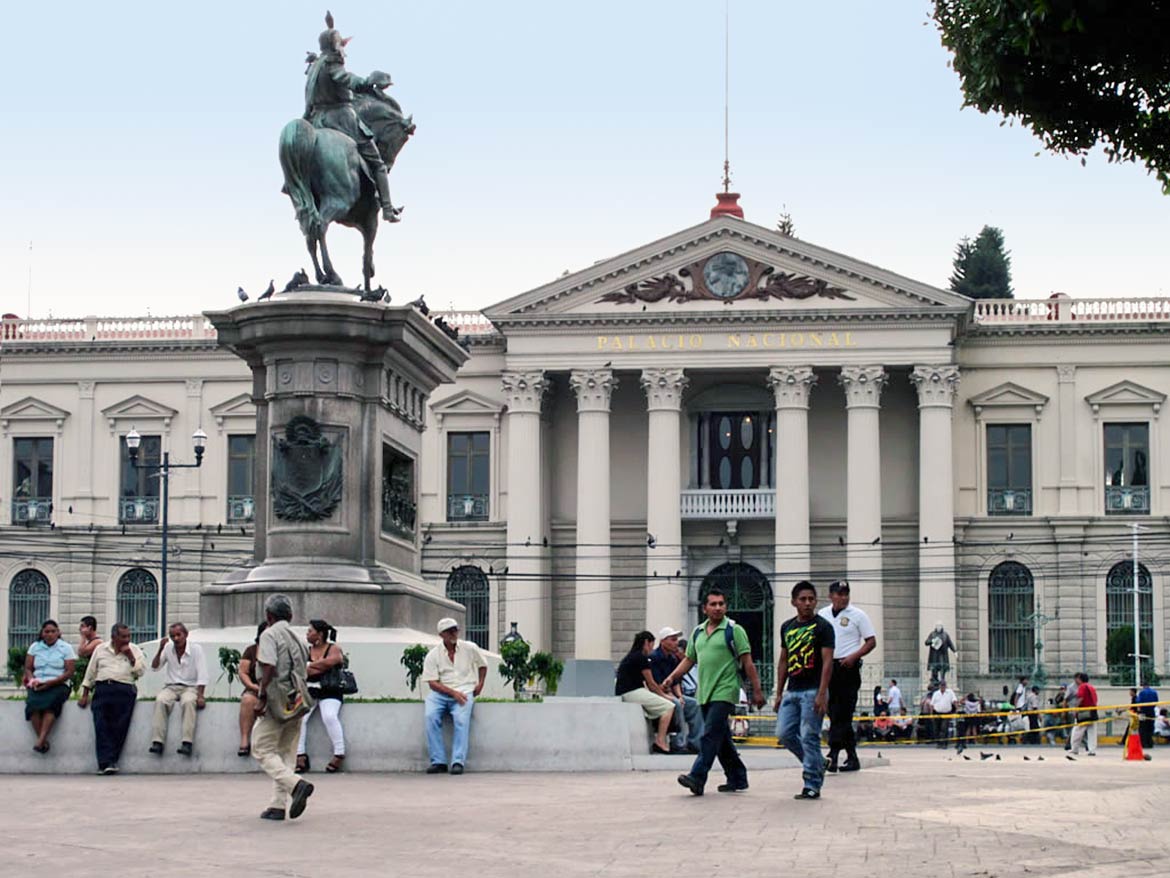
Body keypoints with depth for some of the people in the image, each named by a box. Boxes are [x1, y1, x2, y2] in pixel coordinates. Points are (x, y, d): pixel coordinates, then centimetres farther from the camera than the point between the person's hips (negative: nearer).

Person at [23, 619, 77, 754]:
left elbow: (69, 672, -2)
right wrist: (32, 680, -11)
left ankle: (41, 740, -43)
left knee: (50, 702, -35)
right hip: (38, 685, 2)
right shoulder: (35, 647, 15)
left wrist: (50, 683, -14)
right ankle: (44, 740, -30)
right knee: (33, 703, -31)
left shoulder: (66, 648, 6)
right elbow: (28, 668, 12)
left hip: (58, 685, -2)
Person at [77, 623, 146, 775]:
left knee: (120, 726, -14)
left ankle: (108, 762, -11)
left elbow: (141, 671, 3)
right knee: (101, 725, -15)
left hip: (124, 689, -1)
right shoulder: (101, 649, 17)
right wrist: (85, 695, 12)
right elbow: (90, 674, 18)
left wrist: (130, 656, -5)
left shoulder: (134, 650, 14)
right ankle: (106, 762, -20)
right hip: (103, 688, 1)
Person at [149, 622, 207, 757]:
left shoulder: (196, 649, 0)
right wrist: (160, 650, -5)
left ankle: (187, 742, -44)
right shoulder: (168, 648, 10)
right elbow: (154, 667, 9)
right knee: (160, 700, -30)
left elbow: (202, 675, -6)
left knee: (188, 701, -36)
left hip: (190, 687, -3)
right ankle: (157, 742, -37)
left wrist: (200, 696, -18)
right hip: (171, 686, 3)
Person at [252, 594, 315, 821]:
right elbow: (305, 671, 14)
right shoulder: (298, 638, 16)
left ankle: (296, 784, -21)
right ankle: (278, 805, 9)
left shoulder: (269, 635, -7)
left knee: (262, 750, -1)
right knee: (286, 753, 12)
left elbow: (269, 668, -18)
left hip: (277, 702, -8)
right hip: (297, 702, 8)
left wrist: (262, 698, -16)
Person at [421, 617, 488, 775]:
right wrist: (453, 692, -16)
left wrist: (480, 684, 10)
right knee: (431, 716, -28)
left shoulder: (470, 648, 8)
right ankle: (438, 762, -25)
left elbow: (482, 665, 26)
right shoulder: (433, 655, 2)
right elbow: (433, 683, -4)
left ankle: (458, 762, -28)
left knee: (461, 719, -29)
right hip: (440, 692, 0)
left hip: (464, 691, 0)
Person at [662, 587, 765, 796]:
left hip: (724, 693, -7)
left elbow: (747, 663, -4)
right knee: (722, 739, 12)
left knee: (710, 735, -15)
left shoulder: (734, 630, -3)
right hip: (704, 693, 7)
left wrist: (757, 691, -7)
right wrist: (672, 677, 4)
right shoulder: (698, 633, 15)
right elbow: (689, 660, 20)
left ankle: (697, 778, -20)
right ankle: (737, 779, 21)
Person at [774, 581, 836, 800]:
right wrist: (779, 694, 14)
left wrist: (822, 694, -19)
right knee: (785, 733, 2)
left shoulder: (823, 626, -5)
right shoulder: (787, 627, 13)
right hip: (792, 691, 6)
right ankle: (818, 763, 20)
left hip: (813, 692, -6)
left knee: (809, 737, -7)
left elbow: (827, 661, -11)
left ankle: (812, 785, 0)